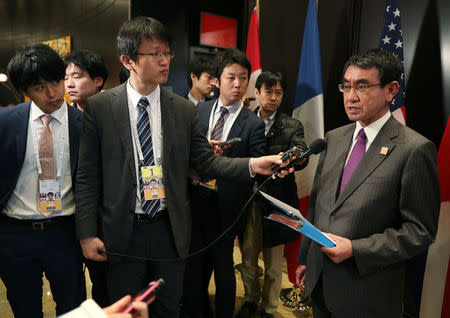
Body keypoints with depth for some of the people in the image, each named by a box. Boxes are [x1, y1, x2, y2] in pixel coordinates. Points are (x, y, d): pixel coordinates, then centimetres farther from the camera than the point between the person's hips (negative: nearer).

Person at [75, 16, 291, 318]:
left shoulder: (185, 109, 0)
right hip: (122, 233, -1)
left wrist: (252, 165, -18)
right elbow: (87, 176, -4)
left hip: (170, 231, 2)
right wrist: (87, 233, -7)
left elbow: (207, 161, -1)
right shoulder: (99, 107, -5)